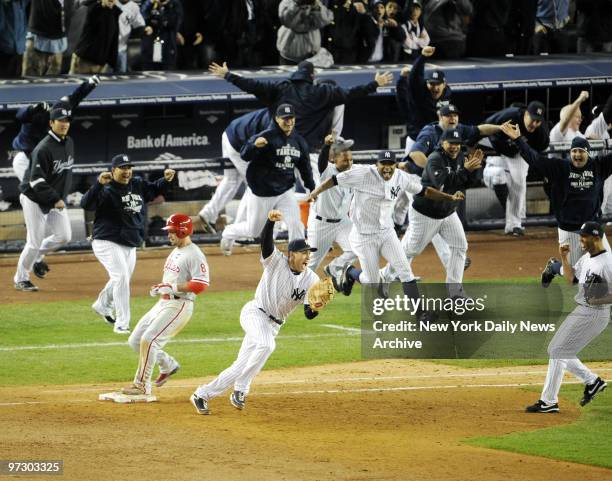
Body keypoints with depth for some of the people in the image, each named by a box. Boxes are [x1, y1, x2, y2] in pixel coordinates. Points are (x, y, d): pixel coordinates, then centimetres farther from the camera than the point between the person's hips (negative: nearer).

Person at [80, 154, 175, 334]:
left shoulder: (138, 185, 5)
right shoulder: (106, 190, -16)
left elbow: (154, 190, 23)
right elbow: (85, 204, -29)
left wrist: (166, 180, 2)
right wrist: (99, 184, -42)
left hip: (130, 245, 8)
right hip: (107, 243, -8)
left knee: (122, 280, 23)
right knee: (121, 277, -18)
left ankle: (103, 306, 50)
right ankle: (122, 324, -13)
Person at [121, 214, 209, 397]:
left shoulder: (194, 255, -14)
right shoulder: (175, 251, 16)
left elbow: (201, 284, -22)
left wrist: (172, 287, -24)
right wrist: (159, 288, 10)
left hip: (179, 305, -10)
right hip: (163, 303, 10)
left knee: (148, 340, -20)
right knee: (135, 341, 9)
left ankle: (142, 385, -11)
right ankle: (168, 365, 26)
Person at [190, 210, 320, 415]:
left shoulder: (311, 280, 0)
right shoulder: (277, 261, -10)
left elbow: (308, 314, -7)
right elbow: (266, 242, -29)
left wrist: (315, 307, -31)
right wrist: (271, 221, -48)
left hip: (273, 324, 6)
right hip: (255, 313, -6)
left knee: (241, 367, 4)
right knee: (266, 345, -35)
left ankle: (203, 394, 15)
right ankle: (240, 390, -26)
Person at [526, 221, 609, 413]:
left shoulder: (607, 262, -18)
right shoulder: (586, 258, 11)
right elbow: (571, 277, 22)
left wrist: (599, 300, -30)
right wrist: (564, 258, 10)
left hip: (595, 314, -10)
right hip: (581, 311, 10)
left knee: (558, 351, -10)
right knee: (556, 349, 15)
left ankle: (549, 402, -5)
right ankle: (592, 381, 23)